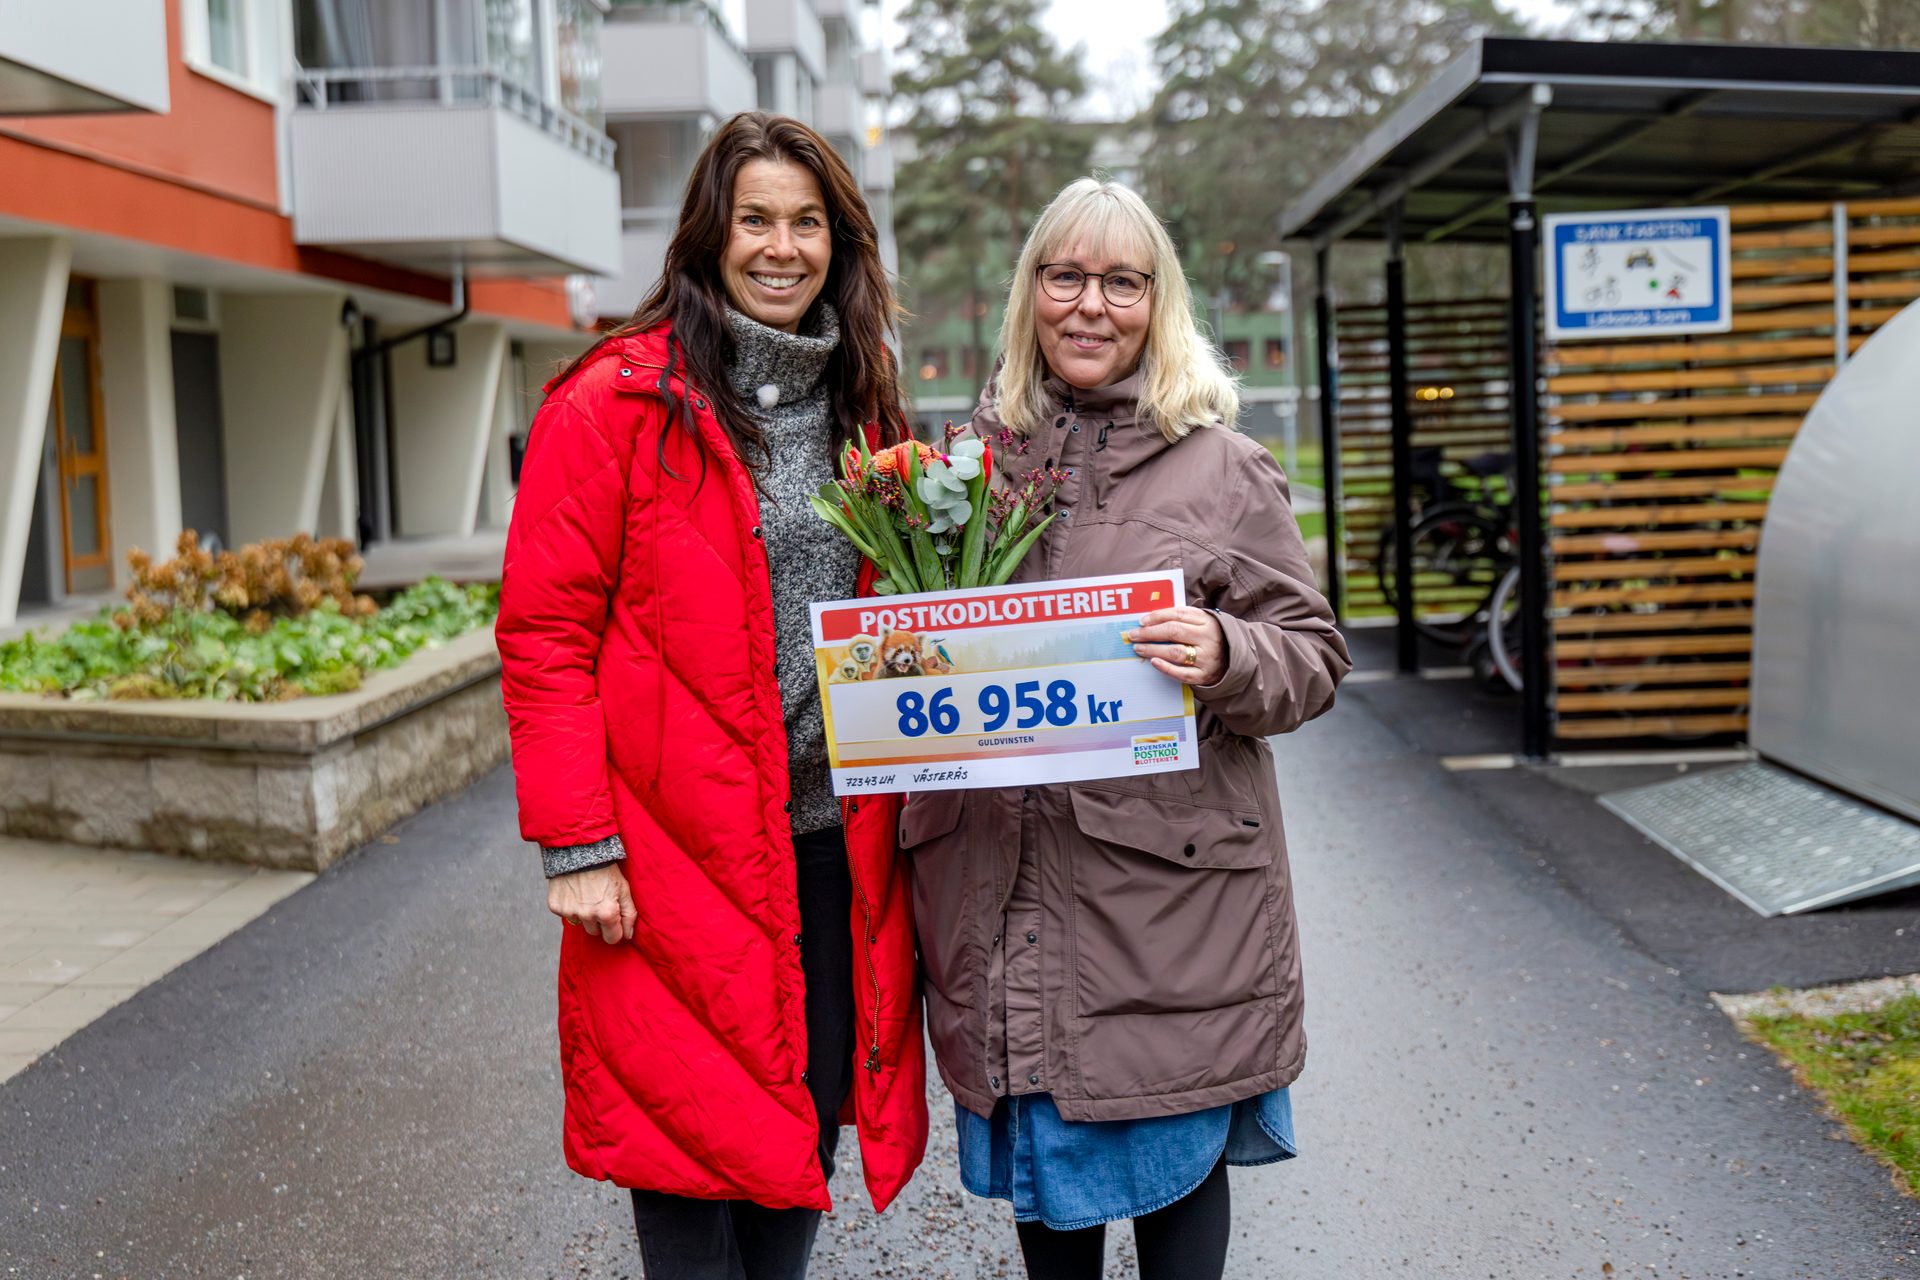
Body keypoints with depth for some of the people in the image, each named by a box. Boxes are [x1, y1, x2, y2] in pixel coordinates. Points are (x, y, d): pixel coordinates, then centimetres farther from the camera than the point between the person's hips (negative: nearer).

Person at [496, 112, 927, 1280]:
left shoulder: (858, 408, 13)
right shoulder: (617, 403, -7)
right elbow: (544, 634, -9)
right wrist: (576, 847, -13)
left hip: (833, 841, 6)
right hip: (681, 855, -5)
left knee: (809, 1120, 13)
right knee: (696, 1139, 4)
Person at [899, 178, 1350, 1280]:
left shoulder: (1223, 469, 0)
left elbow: (1315, 657, 0)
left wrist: (1224, 657, -21)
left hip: (1170, 886, -3)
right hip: (1007, 889, 3)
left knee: (1174, 1160, 9)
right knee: (1040, 1145, 16)